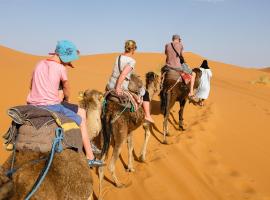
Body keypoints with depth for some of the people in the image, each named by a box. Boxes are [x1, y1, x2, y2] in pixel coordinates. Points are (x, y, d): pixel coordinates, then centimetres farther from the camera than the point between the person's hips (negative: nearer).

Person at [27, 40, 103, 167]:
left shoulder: (39, 64, 11)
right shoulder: (61, 68, -4)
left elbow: (32, 86, 17)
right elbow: (67, 91, 8)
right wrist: (66, 100, 30)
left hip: (32, 106, 7)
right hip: (51, 106, -7)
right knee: (81, 121, 12)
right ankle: (90, 158, 12)